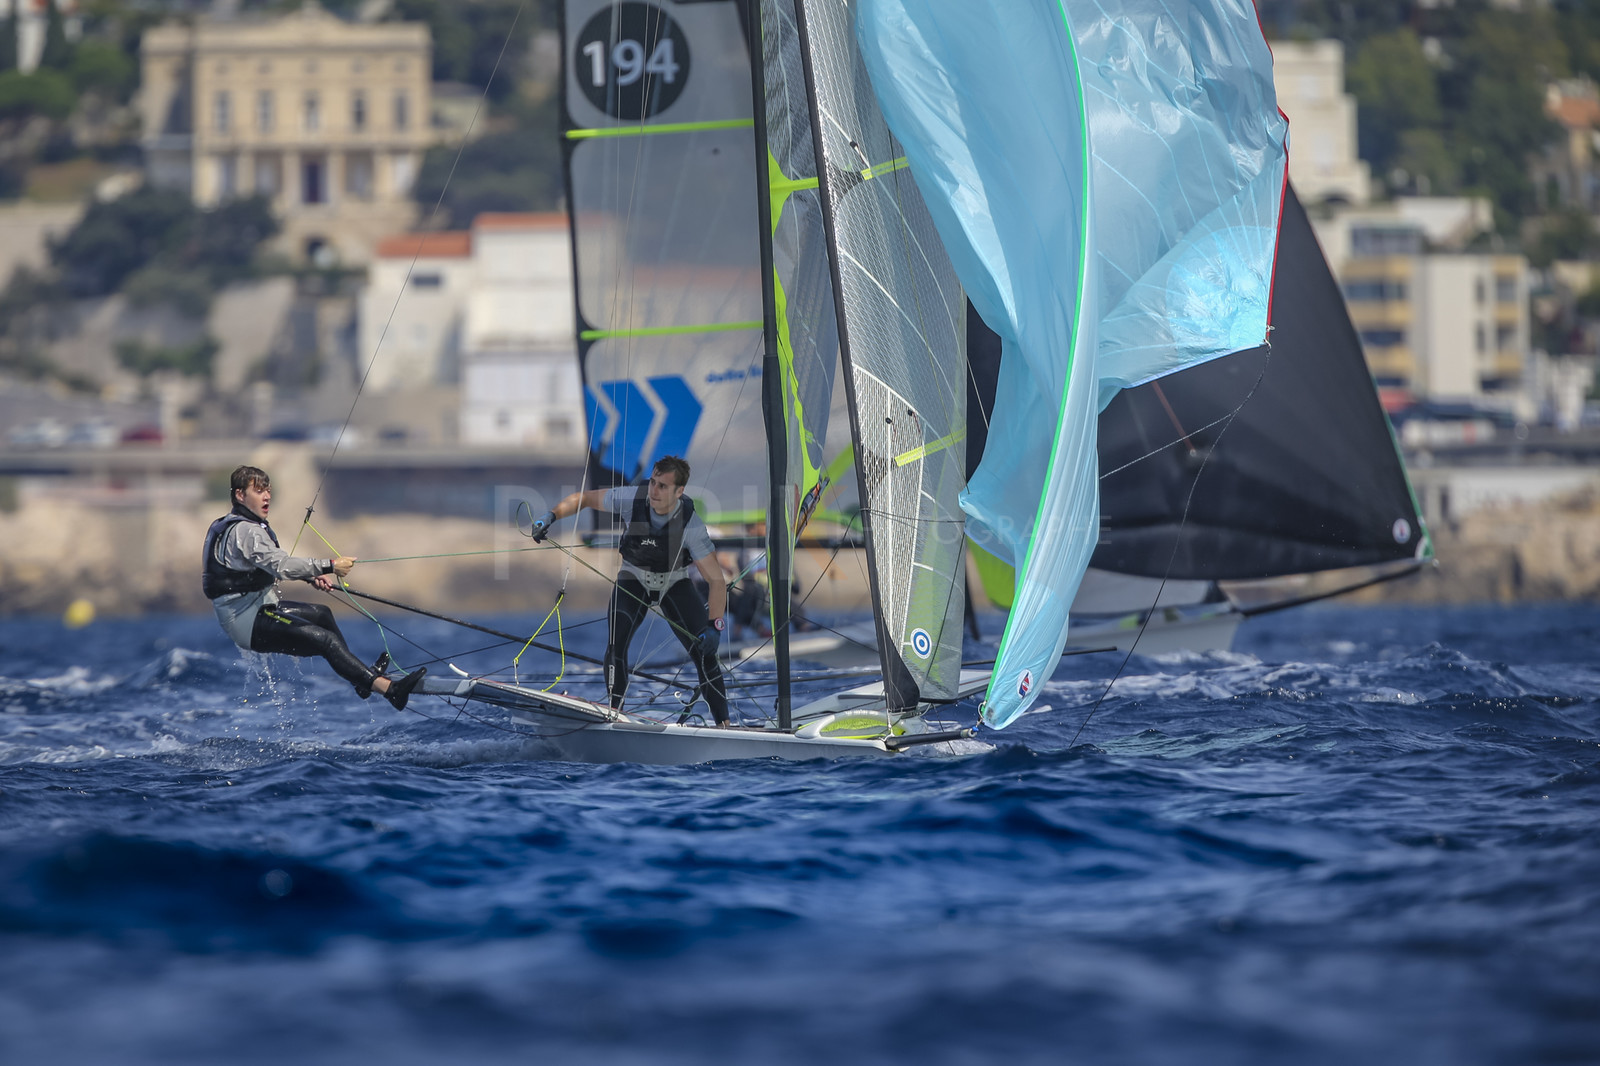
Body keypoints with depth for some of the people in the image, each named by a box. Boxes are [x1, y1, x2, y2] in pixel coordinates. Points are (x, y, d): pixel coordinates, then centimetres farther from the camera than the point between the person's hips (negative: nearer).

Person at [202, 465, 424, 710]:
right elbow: (281, 566, -29)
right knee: (326, 639, -19)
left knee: (320, 614, 25)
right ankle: (389, 688, -29)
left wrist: (312, 576, 12)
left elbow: (271, 563, 24)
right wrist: (330, 567, -29)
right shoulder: (245, 531, -18)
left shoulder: (230, 525, 17)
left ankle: (362, 676, 33)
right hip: (247, 621, -11)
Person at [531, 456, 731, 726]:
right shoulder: (633, 499, -27)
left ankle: (724, 724, -3)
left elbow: (716, 580, -29)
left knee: (704, 651, -13)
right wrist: (551, 515, -27)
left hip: (674, 583, -1)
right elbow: (584, 498, -11)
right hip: (634, 579, 1)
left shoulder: (691, 525, -31)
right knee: (617, 640, -23)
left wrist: (714, 625, -41)